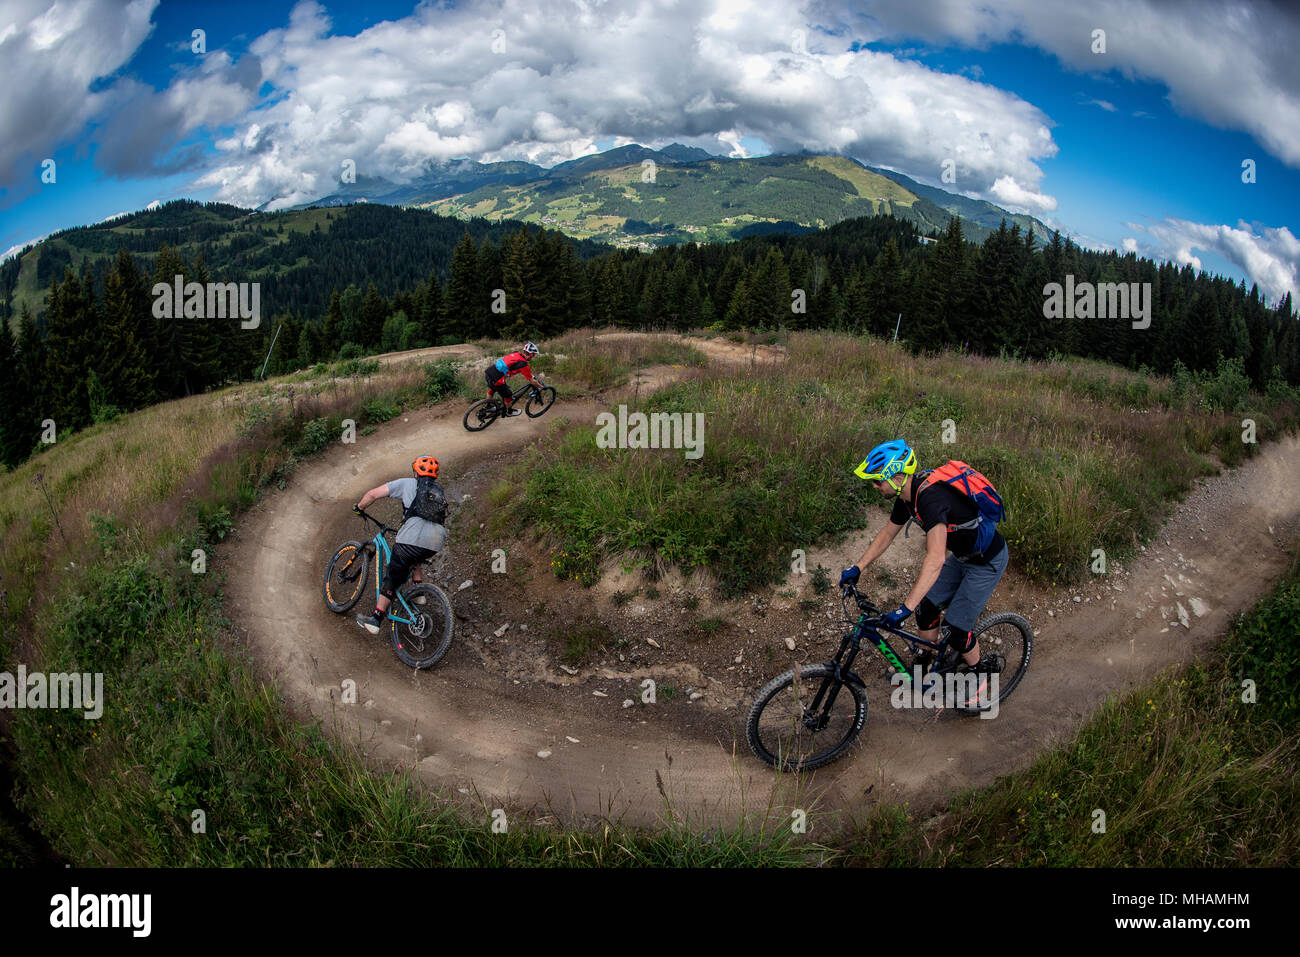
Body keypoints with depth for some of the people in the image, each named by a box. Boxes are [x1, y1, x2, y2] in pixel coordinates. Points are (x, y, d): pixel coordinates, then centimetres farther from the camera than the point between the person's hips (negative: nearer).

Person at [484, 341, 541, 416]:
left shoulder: (516, 354, 10)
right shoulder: (523, 364, -12)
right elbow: (532, 381, -3)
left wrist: (530, 372, 41)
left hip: (488, 371, 8)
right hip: (495, 378, -8)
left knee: (492, 389, 34)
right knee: (507, 395, 16)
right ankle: (509, 411, 40)